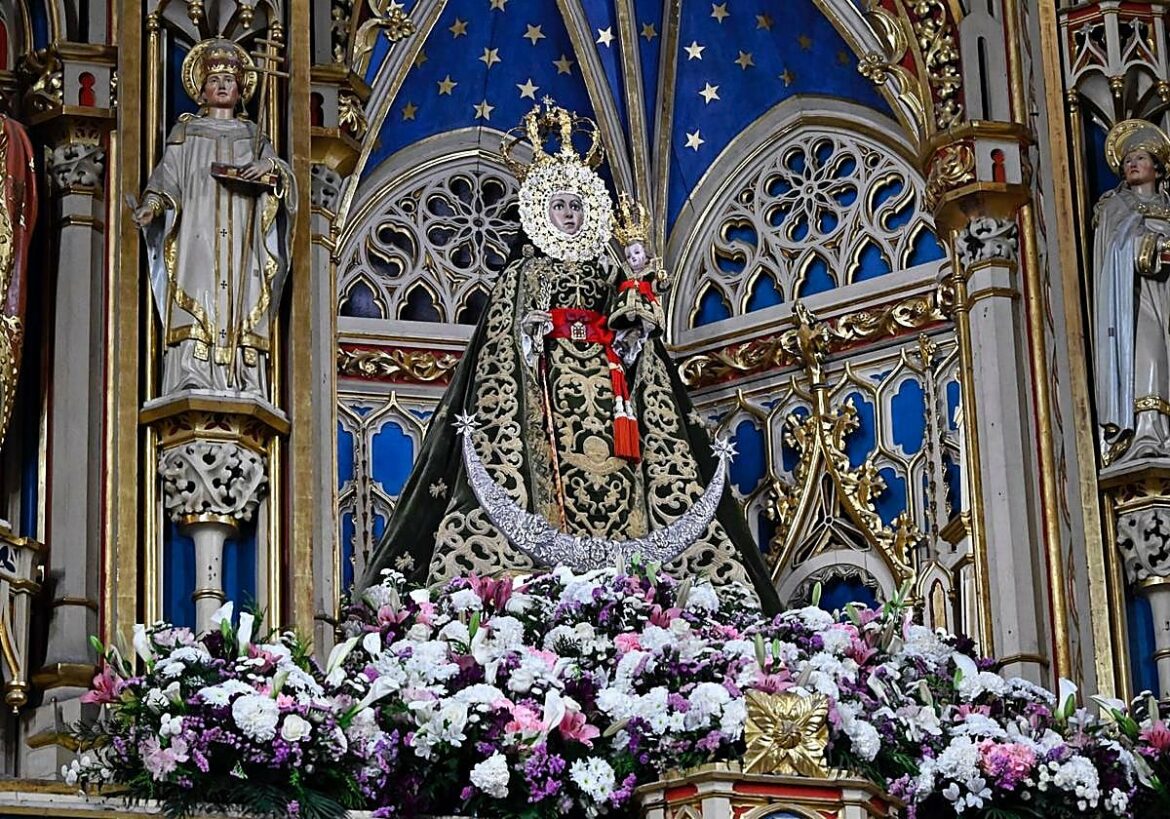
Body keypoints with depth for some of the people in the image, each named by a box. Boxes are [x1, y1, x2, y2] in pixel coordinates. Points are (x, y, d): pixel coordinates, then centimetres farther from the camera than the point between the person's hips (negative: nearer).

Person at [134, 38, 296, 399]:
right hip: (197, 239, -1)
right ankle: (193, 386, -23)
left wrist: (271, 167, -14)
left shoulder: (254, 137, 21)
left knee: (241, 310, -10)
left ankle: (242, 390, -17)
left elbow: (284, 178, 9)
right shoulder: (184, 133, 18)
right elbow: (167, 177, 6)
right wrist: (153, 202, -14)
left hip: (242, 244, 1)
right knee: (195, 313, -14)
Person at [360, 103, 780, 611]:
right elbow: (503, 347, 4)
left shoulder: (609, 274, 22)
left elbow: (637, 331, 21)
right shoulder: (523, 275, 13)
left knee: (621, 501, -10)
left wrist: (634, 326, -1)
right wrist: (530, 334, -15)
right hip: (551, 404, -3)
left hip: (608, 396, 4)